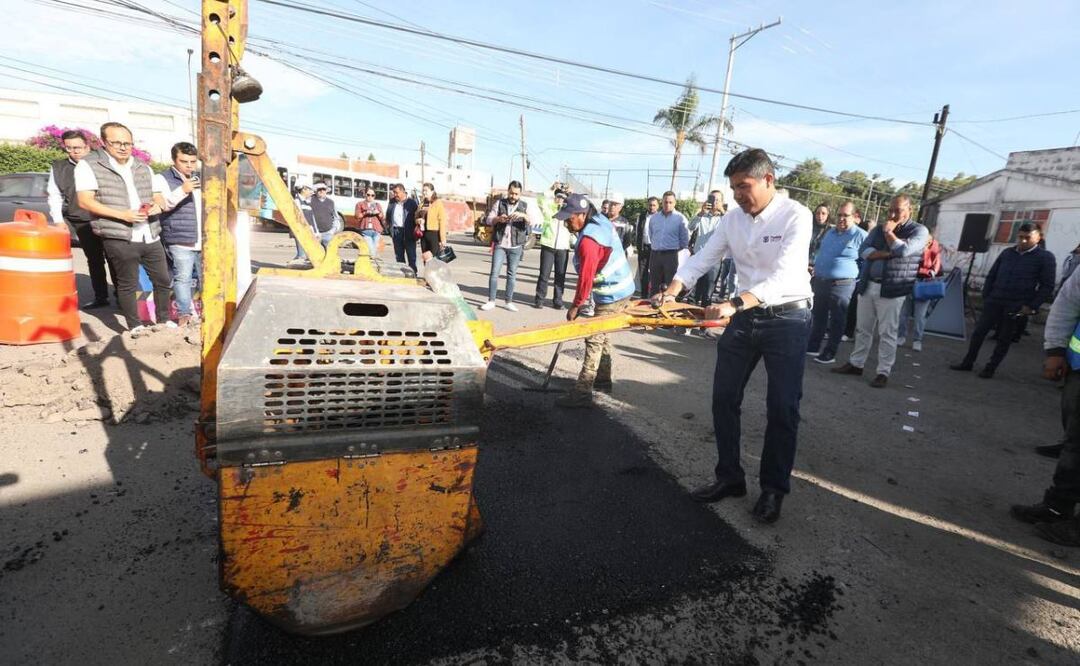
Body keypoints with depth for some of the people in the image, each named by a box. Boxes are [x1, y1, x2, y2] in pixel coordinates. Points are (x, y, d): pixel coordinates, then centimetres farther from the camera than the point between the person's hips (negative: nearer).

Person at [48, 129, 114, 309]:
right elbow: (54, 196, 14)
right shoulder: (58, 168, 10)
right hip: (81, 224, 4)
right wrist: (58, 220, 4)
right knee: (94, 260, 11)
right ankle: (100, 297, 19)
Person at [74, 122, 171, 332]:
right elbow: (85, 201, -8)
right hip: (119, 239, -5)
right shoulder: (89, 165, -1)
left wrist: (157, 206, -3)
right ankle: (135, 325, 14)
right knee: (127, 284, 4)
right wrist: (122, 214, -19)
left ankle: (164, 319, 26)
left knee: (163, 279, 11)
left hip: (151, 236, 5)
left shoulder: (144, 168, 15)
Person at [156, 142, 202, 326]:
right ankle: (184, 313, 6)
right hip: (180, 240, -5)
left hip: (204, 240, 5)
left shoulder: (200, 178, 18)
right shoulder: (163, 179, -2)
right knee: (182, 277, -3)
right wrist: (182, 191, -26)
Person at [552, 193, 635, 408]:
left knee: (594, 341, -7)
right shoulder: (601, 219, 3)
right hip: (622, 288, 10)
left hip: (612, 296, -10)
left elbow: (586, 278, -23)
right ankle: (603, 379, 33)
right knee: (601, 335, 20)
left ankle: (582, 394, -3)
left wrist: (576, 305, -13)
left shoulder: (588, 242, -26)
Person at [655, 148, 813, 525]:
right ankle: (729, 478, 22)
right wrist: (672, 289, -17)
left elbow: (783, 275, -28)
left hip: (787, 318, -5)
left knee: (782, 408, 2)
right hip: (745, 316, 6)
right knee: (724, 398, 7)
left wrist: (734, 304, -41)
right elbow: (703, 258, 1)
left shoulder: (796, 216, -16)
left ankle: (773, 489, 20)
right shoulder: (733, 218, 2)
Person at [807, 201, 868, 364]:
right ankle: (812, 347, 23)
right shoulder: (830, 232, 14)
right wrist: (815, 267, 15)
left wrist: (856, 280, -10)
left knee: (837, 321, 3)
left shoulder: (861, 236, -6)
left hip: (841, 285, -6)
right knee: (818, 317, 13)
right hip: (819, 281, 6)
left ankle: (830, 352, 10)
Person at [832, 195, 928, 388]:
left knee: (887, 333, -1)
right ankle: (856, 363, 22)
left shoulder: (919, 231, 0)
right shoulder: (879, 228, 13)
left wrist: (889, 232, -6)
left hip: (891, 290, -5)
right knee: (862, 329, 12)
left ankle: (883, 372, 6)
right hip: (867, 286, 5)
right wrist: (887, 253, -14)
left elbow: (903, 250, -19)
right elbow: (863, 250, -1)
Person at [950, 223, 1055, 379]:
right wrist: (985, 296, 5)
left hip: (1017, 306, -3)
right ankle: (968, 362, 13)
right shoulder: (1007, 253, 8)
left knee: (1004, 339, 5)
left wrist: (1032, 306, -11)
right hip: (994, 301, 3)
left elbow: (1047, 286, -5)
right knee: (979, 332, 3)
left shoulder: (1046, 257, -3)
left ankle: (990, 368, 13)